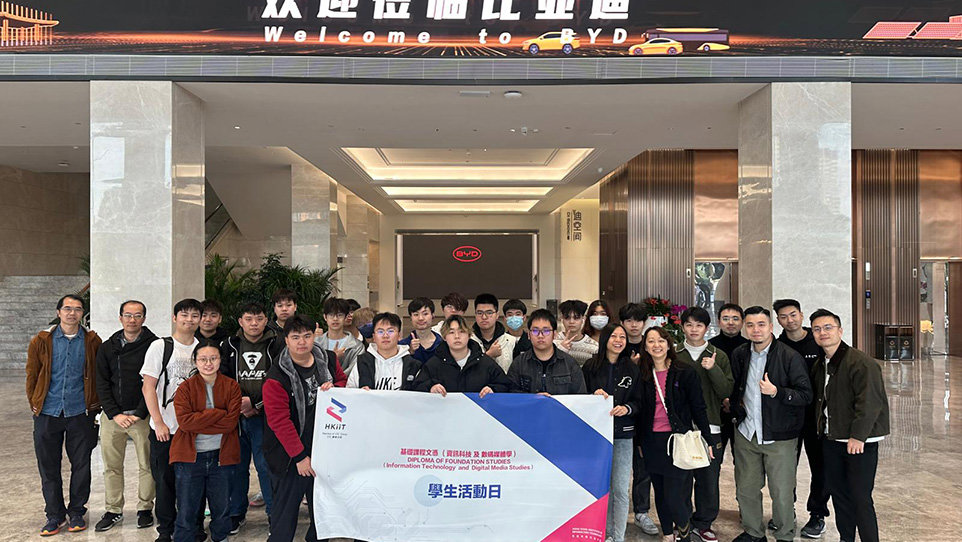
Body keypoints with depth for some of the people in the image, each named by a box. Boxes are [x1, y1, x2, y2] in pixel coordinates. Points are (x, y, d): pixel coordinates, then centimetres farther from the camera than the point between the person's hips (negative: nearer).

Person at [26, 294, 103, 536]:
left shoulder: (92, 341, 1)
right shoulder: (41, 341, 2)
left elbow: (100, 374, 7)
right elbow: (32, 374, 8)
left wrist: (95, 404, 4)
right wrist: (34, 403, 5)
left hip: (80, 413, 0)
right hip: (47, 414, 1)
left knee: (81, 466, 5)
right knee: (49, 468, 7)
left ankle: (76, 513, 20)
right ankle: (54, 516, 19)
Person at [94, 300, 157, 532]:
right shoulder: (107, 348, 9)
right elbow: (102, 384, 6)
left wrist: (139, 414, -12)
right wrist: (115, 414, -5)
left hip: (142, 415, -3)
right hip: (112, 415, 4)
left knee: (147, 465, 3)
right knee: (111, 466, 9)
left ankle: (145, 509, 17)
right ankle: (113, 511, 21)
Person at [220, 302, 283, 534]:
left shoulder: (276, 345, 0)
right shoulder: (230, 346, 9)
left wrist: (255, 403, -11)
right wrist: (238, 402, -8)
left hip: (265, 416, -3)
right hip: (235, 415, 3)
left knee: (266, 465, -3)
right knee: (237, 465, 10)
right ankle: (236, 513, 25)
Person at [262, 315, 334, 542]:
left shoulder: (326, 361, 2)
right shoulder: (277, 376, -13)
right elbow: (279, 420, -16)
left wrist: (333, 388, -7)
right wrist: (299, 456, -17)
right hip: (290, 456, -5)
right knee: (285, 510, 3)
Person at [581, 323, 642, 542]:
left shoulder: (632, 369, 4)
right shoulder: (590, 366, 1)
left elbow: (639, 401, 5)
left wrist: (627, 408, -15)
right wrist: (595, 395, -15)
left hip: (623, 435, 0)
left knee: (620, 489, -1)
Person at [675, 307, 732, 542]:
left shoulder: (718, 356, 7)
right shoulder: (673, 355, 5)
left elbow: (727, 391, -1)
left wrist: (713, 369, -15)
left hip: (709, 427, 1)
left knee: (709, 478, 5)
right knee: (681, 479, 4)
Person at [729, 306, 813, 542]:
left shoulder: (790, 357, -11)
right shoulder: (739, 355, 5)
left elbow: (806, 394, -12)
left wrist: (777, 392, -25)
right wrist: (736, 406, 8)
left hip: (778, 436, -4)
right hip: (746, 433, 5)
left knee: (782, 492, 2)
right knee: (746, 488, 13)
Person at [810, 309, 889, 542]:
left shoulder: (861, 363, -16)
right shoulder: (820, 364, 10)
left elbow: (870, 402, -22)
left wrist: (858, 436, -23)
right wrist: (821, 427, 12)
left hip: (860, 441, -8)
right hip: (831, 439, 8)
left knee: (861, 498, -4)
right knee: (838, 493, 15)